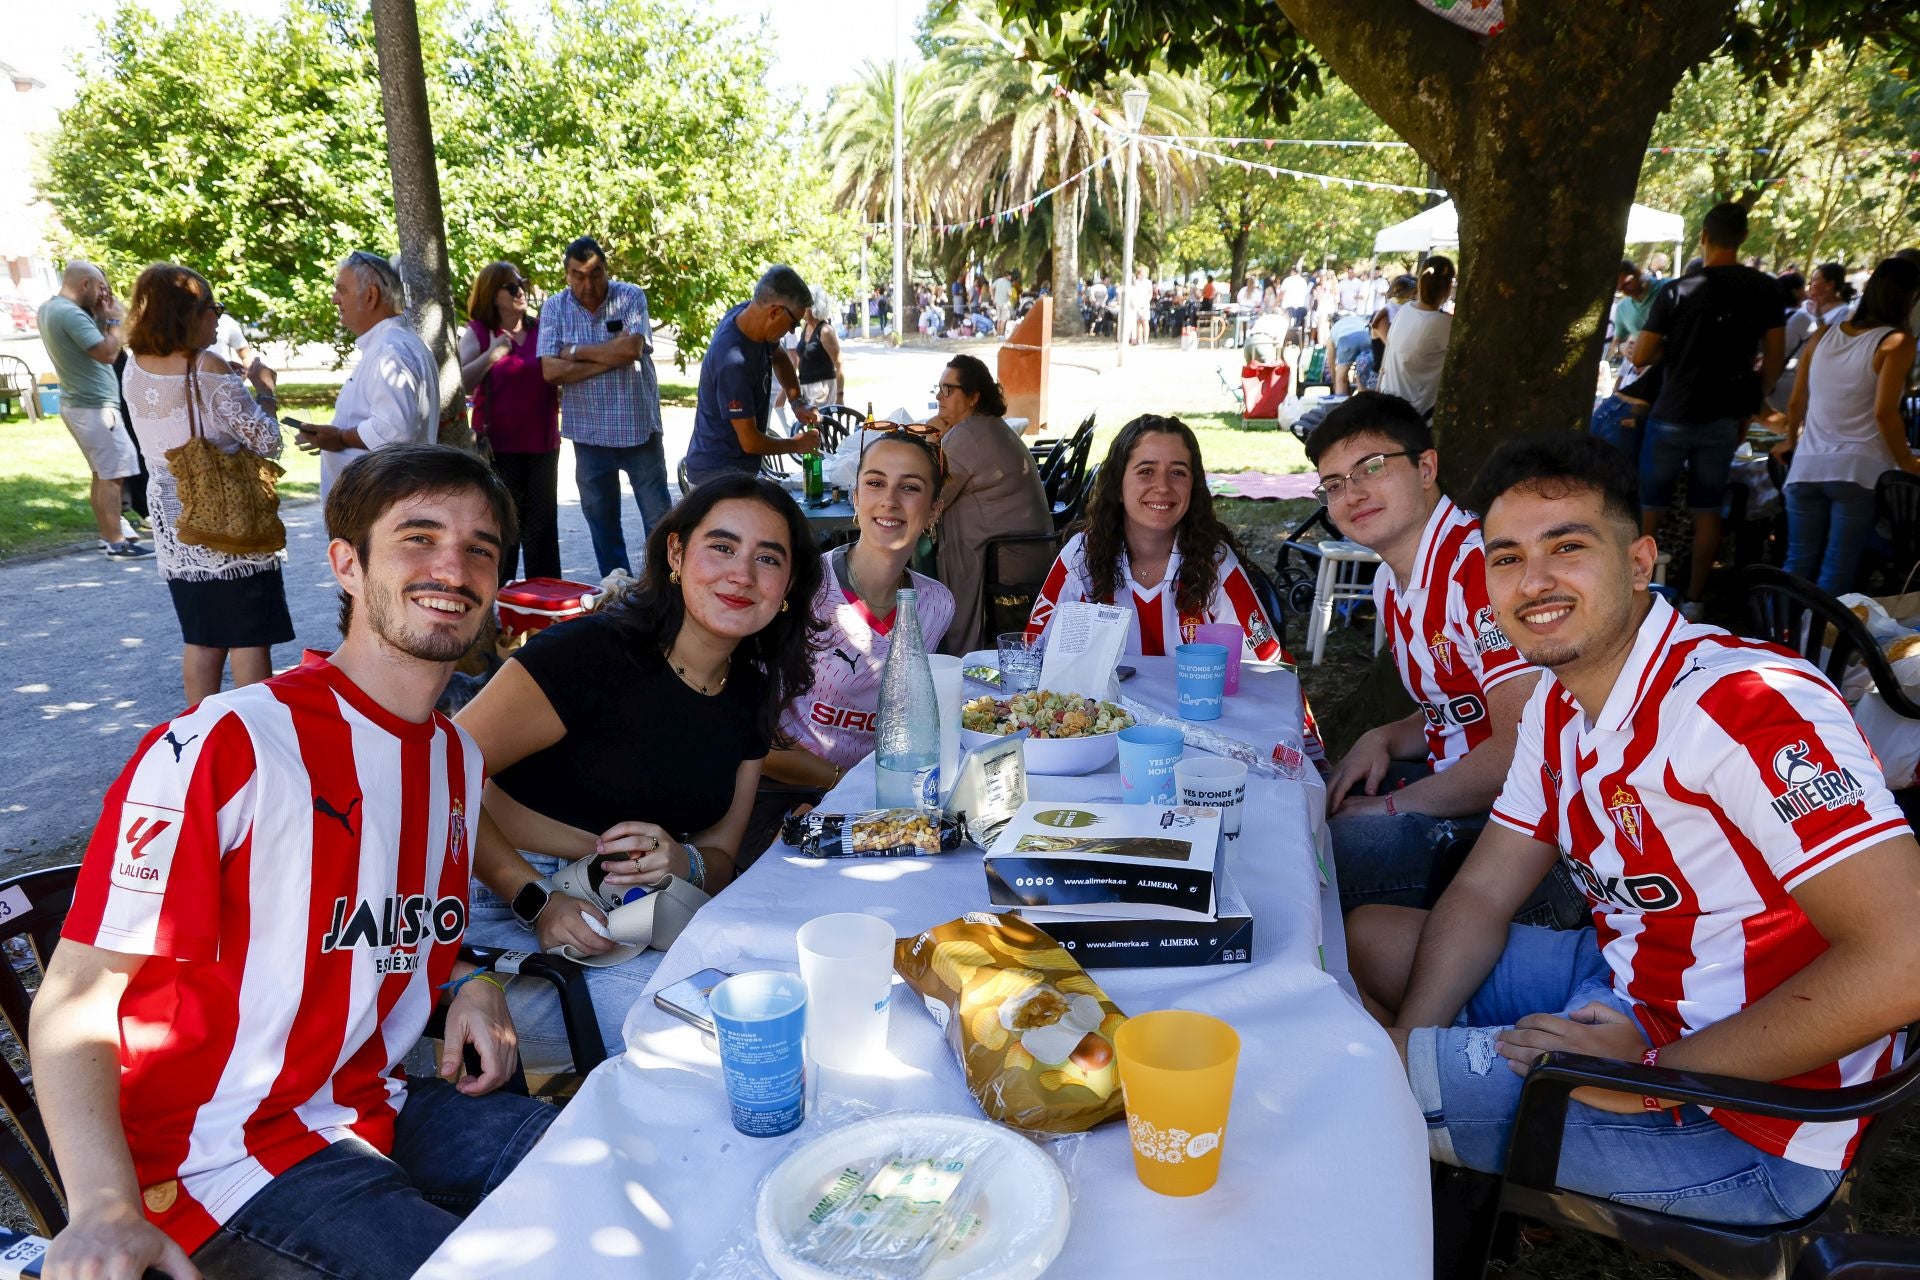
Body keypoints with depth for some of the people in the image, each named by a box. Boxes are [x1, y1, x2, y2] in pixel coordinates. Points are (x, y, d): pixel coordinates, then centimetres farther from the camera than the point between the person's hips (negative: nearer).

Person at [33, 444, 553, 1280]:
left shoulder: (458, 759, 6)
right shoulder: (223, 747, -18)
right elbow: (73, 1001, -17)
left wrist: (469, 987, 0)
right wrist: (104, 1204, -30)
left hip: (377, 1109, 7)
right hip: (225, 1154, -7)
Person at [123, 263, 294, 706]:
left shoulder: (135, 369, 3)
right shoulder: (209, 369, -16)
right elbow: (266, 442, -14)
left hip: (173, 523, 6)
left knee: (200, 639, 14)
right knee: (250, 637, 2)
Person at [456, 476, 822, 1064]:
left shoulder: (752, 695, 6)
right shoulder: (592, 652, -15)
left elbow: (719, 855, 11)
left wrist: (679, 861, -13)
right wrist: (536, 899, -25)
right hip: (505, 905, -6)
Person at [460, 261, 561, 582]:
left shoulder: (542, 330, 9)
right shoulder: (478, 333, -1)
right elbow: (460, 384, -11)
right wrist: (491, 354, -24)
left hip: (543, 444, 4)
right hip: (499, 446, -3)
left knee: (543, 525, 8)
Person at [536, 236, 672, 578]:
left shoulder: (631, 297, -4)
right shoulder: (554, 308, 1)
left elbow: (632, 349, -19)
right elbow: (550, 370, -10)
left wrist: (576, 351, -10)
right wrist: (612, 356, -15)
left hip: (638, 427, -3)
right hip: (589, 433, 3)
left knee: (658, 517, 2)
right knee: (601, 520, 11)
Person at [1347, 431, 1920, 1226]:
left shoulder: (1741, 703, -27)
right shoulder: (1558, 705, 2)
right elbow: (1482, 894, 5)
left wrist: (1653, 1072, -24)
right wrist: (1409, 1040, -10)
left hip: (1742, 1120, -8)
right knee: (1367, 937, 11)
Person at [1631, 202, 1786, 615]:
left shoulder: (1677, 291, -12)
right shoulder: (1765, 289, -1)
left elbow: (1641, 356, -11)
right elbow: (1775, 356, 2)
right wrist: (1751, 405, 12)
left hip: (1673, 416, -3)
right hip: (1724, 418, 3)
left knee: (1650, 504, 8)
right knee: (1707, 510, 9)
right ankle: (1694, 601, 12)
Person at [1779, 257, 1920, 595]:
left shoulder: (1823, 336, 10)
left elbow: (1796, 404, 14)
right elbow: (1884, 413, -12)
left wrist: (1791, 442, 32)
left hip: (1806, 467, 4)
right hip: (1857, 469, -4)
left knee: (1797, 564, 9)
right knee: (1836, 573, -1)